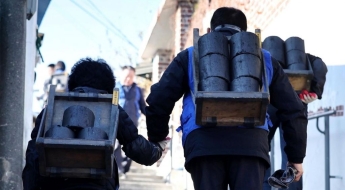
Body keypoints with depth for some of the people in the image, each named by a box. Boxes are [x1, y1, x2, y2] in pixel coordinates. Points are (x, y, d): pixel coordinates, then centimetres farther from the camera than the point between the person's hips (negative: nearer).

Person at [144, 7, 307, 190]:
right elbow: (292, 109, 24)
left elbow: (158, 100, 15)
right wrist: (296, 156, 29)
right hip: (251, 141, 0)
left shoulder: (190, 56, 24)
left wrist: (157, 139, 29)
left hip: (203, 141, 0)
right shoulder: (264, 59, 27)